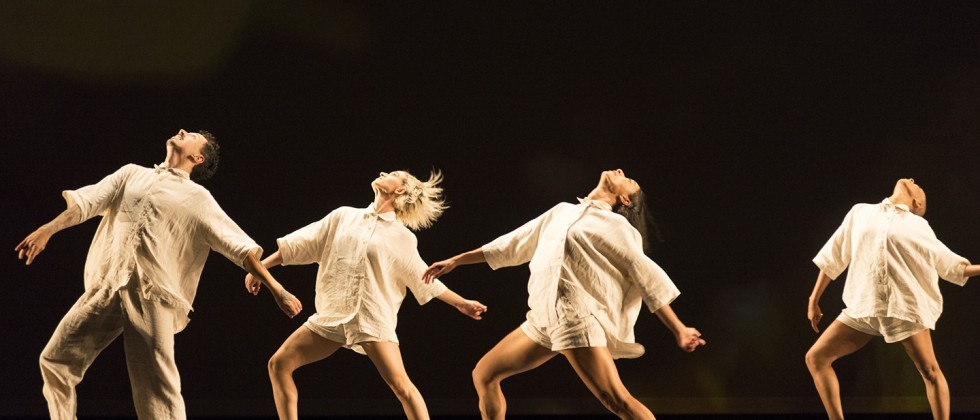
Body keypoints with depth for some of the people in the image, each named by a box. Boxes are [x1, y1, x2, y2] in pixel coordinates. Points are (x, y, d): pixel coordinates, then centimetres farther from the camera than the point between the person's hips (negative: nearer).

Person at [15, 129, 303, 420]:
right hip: (105, 287, 4)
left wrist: (277, 290, -1)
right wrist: (48, 229, -5)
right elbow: (86, 202, 12)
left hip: (153, 297, -4)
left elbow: (242, 247, 8)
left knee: (157, 386, -13)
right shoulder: (132, 174, 23)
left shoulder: (199, 199, 13)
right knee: (54, 360, 0)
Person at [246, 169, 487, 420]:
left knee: (401, 385, -18)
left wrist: (461, 303, 8)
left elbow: (424, 280, 13)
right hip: (332, 316, 4)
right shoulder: (344, 216, 13)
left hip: (373, 319, -4)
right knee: (279, 364, -3)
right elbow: (298, 245, 15)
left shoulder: (403, 238, 6)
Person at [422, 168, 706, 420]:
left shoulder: (615, 225, 3)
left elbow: (648, 278, 0)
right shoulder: (561, 212, 22)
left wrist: (679, 330, -7)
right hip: (544, 319, 8)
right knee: (484, 375, 9)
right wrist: (456, 261, 31)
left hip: (576, 316, -7)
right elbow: (513, 245, 29)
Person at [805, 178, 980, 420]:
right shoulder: (860, 213, 16)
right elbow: (834, 257, 20)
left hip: (906, 306, -2)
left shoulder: (919, 226, 11)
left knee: (930, 372, -7)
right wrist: (814, 299, 20)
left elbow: (951, 265, 14)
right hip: (864, 306, 2)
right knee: (816, 357, -5)